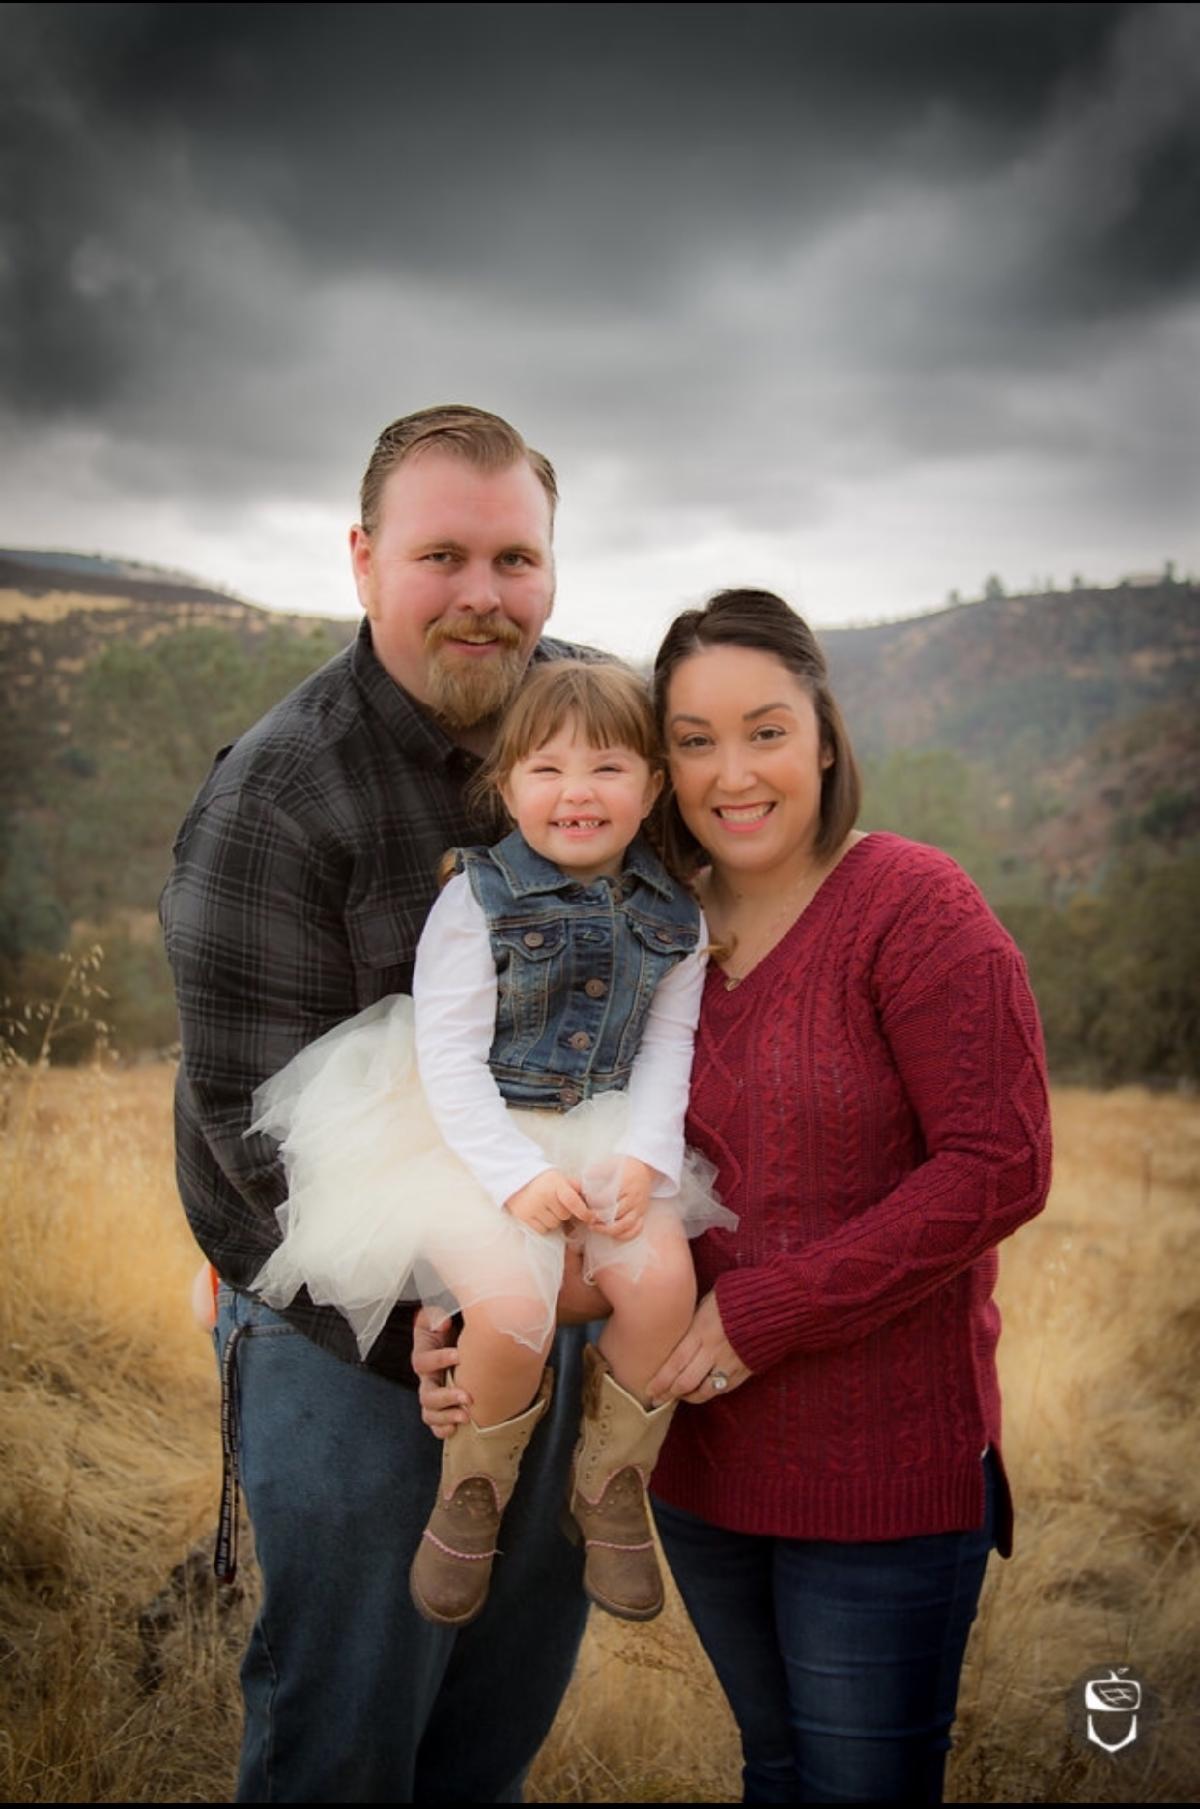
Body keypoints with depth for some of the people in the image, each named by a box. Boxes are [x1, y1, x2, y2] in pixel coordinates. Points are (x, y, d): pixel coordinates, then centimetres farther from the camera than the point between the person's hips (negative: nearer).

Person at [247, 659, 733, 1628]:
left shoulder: (673, 916, 3)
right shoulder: (477, 900, -9)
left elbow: (668, 1048, 4)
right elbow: (449, 1057, -12)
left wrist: (643, 1156, -13)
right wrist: (519, 1176, -22)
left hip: (600, 1134, 4)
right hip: (466, 1133, -3)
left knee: (662, 1277, -23)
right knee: (512, 1304, -27)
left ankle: (612, 1491, 4)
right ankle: (471, 1492, 6)